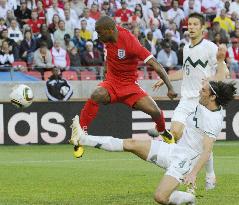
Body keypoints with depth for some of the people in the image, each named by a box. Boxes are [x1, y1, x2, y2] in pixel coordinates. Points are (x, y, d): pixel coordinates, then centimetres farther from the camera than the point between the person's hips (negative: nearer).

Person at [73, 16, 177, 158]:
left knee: (155, 111, -15)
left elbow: (156, 65, -23)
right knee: (96, 96, -32)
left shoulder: (130, 42, -24)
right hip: (111, 82, 3)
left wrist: (170, 87, -28)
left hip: (130, 86, -3)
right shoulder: (109, 35, -8)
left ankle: (162, 132, 22)